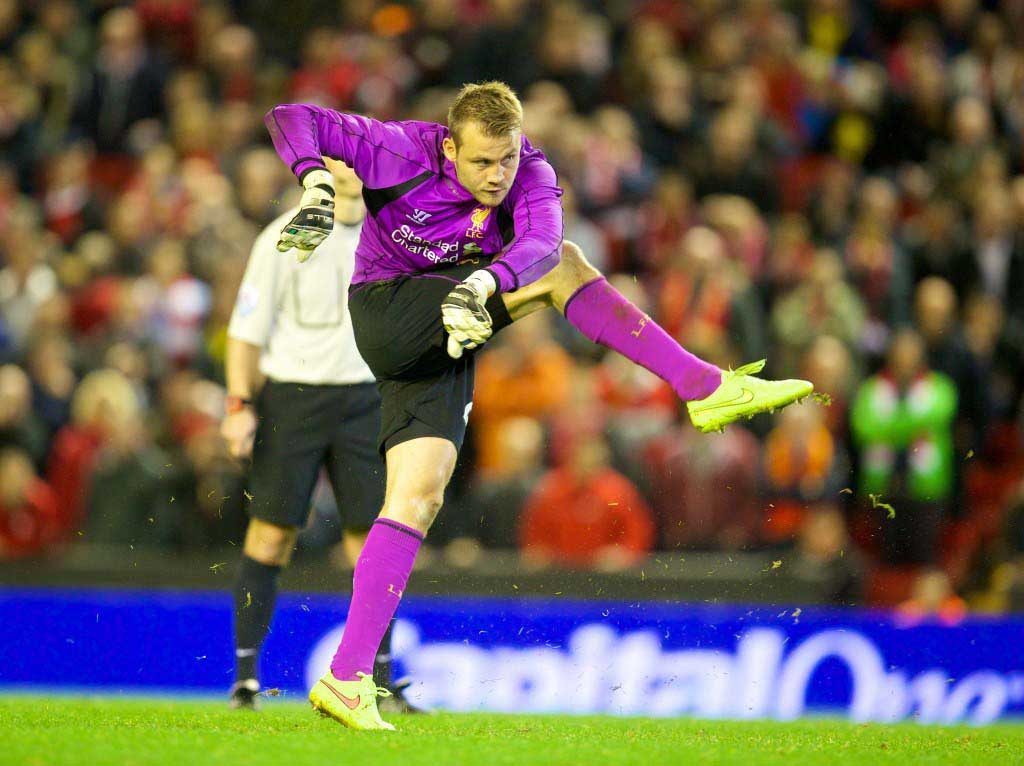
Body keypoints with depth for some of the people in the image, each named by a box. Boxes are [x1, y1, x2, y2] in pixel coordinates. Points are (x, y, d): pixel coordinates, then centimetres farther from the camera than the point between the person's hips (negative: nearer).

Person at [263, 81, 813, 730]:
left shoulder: (530, 173, -7)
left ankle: (348, 681, -7)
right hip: (385, 311, -5)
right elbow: (293, 120, -14)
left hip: (447, 338, 5)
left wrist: (480, 286, -48)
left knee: (419, 495, -6)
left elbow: (539, 240, -29)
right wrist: (318, 188, -32)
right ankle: (705, 388, -22)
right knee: (564, 267, -16)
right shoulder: (405, 154, -14)